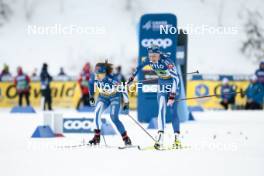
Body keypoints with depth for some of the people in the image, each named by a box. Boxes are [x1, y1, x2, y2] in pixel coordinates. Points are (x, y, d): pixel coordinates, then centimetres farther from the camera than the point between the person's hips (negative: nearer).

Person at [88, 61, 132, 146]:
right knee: (97, 113, -20)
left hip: (115, 97, -4)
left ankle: (126, 138, -6)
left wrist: (126, 102, -19)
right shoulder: (96, 79, -20)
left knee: (114, 118, -18)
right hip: (103, 97, 4)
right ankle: (97, 136, -10)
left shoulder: (111, 79, -33)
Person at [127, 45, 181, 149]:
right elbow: (140, 66, 9)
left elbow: (175, 79, -36)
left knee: (174, 110, -6)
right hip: (162, 85, 4)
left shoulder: (167, 62, -32)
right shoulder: (149, 60, -14)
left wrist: (172, 95, -42)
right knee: (162, 108, -13)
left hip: (173, 84, -4)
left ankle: (177, 138, 1)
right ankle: (161, 135, -24)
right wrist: (132, 77, 16)